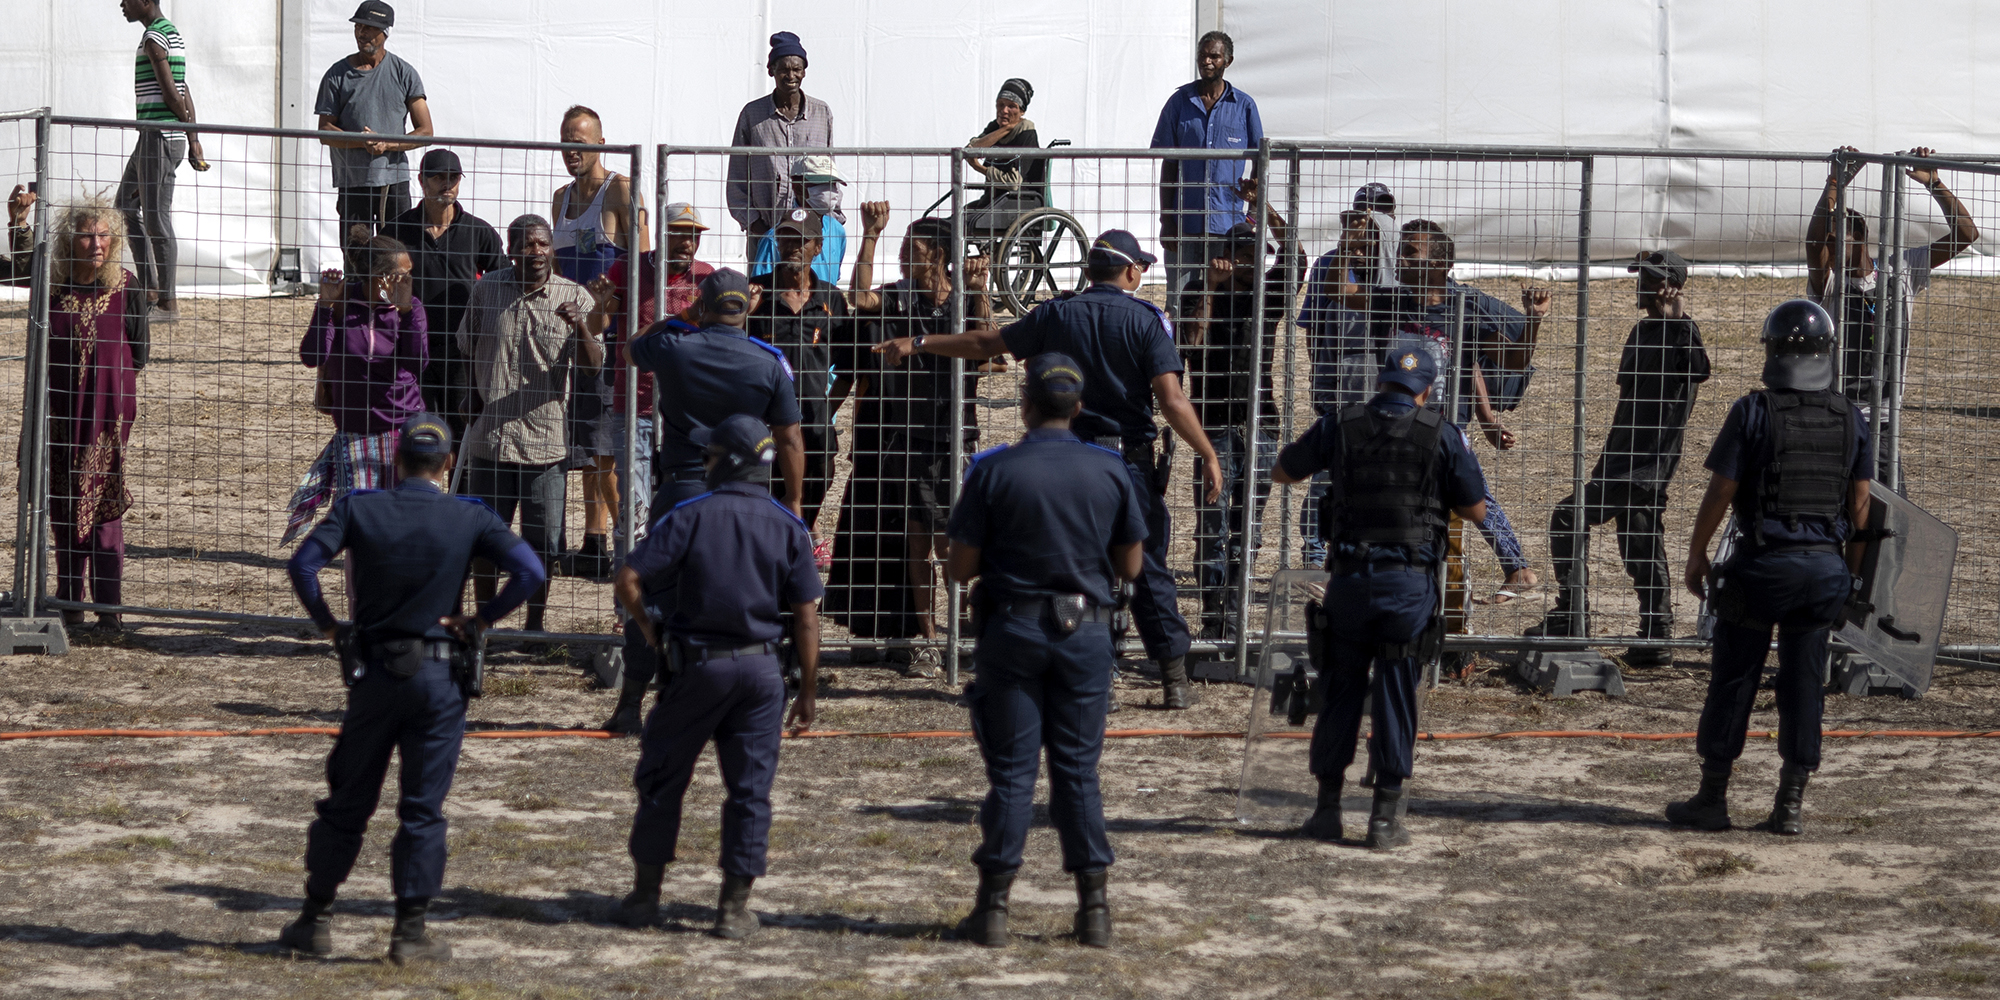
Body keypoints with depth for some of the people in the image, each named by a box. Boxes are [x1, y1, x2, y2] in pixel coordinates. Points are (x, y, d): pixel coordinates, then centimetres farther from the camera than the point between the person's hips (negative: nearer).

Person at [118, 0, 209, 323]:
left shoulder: (154, 38, -14)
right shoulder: (171, 33, 17)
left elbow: (172, 93, -18)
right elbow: (183, 94, 16)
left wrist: (191, 137, -12)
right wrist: (194, 141, 14)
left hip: (160, 137, -11)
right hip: (151, 138, 11)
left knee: (157, 218, -6)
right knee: (125, 208, 17)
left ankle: (167, 304, -1)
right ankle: (150, 292, 17)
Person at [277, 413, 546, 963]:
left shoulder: (358, 507, -2)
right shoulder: (469, 518, -3)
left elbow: (302, 563, -12)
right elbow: (529, 571, -13)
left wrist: (329, 626, -1)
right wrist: (482, 621, -4)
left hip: (372, 671, 1)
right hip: (438, 675, -1)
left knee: (346, 802, 12)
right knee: (423, 809, 5)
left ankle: (315, 918, 17)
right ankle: (410, 929, 4)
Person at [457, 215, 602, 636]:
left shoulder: (574, 297, -2)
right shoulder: (486, 289, 3)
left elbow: (593, 364, -11)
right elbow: (466, 349, 17)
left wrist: (579, 325, -29)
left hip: (547, 441, -1)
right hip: (489, 439, 1)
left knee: (543, 542, 3)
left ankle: (535, 624, 17)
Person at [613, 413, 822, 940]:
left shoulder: (690, 517, -7)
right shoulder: (789, 527, 1)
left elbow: (628, 580, -11)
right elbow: (806, 615, -1)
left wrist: (648, 626, 8)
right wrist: (808, 690, 5)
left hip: (698, 664, -2)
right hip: (760, 668, 2)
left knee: (662, 778, 11)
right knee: (750, 788, 6)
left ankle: (645, 893, 17)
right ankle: (735, 906, 6)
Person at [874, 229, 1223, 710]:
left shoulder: (1056, 315, 3)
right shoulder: (1146, 320, -5)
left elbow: (987, 343, 10)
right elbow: (1171, 399, -13)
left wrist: (919, 342, 22)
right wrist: (1209, 456, -8)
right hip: (1130, 460, -2)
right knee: (1150, 571, 4)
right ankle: (1174, 678, 4)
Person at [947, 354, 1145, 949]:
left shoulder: (994, 472, -9)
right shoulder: (1110, 471, -1)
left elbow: (961, 568, -6)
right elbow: (1130, 565, 6)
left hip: (1013, 631, -2)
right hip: (1085, 632, 2)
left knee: (1011, 771, 4)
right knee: (1078, 770, 8)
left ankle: (993, 907, 5)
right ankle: (1094, 909, 6)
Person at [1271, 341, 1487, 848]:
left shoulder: (1339, 426, 2)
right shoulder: (1441, 434, -2)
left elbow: (1282, 472, 17)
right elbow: (1475, 509, 6)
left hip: (1349, 578, 1)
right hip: (1410, 582, -1)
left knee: (1340, 692, 12)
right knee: (1395, 696, 5)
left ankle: (1327, 807, 15)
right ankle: (1386, 815, 5)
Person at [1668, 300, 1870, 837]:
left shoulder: (1752, 413, -9)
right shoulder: (1851, 419, 3)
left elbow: (1720, 491, -8)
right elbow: (1859, 503, 6)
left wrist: (1696, 553, 4)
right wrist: (1855, 570, 16)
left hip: (1761, 564, -3)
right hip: (1824, 566, 3)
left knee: (1734, 680, 6)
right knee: (1804, 685, 9)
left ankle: (1713, 798, 12)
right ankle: (1790, 805, 10)